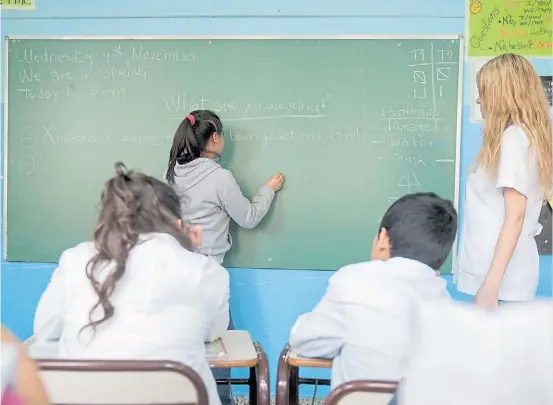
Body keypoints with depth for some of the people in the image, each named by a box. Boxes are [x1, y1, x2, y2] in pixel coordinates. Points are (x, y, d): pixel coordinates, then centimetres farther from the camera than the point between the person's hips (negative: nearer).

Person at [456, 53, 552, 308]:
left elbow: (515, 215, -18)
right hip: (503, 270, 8)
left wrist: (491, 284, -21)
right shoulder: (526, 135, 14)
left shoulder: (513, 137, -13)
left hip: (501, 277, -8)